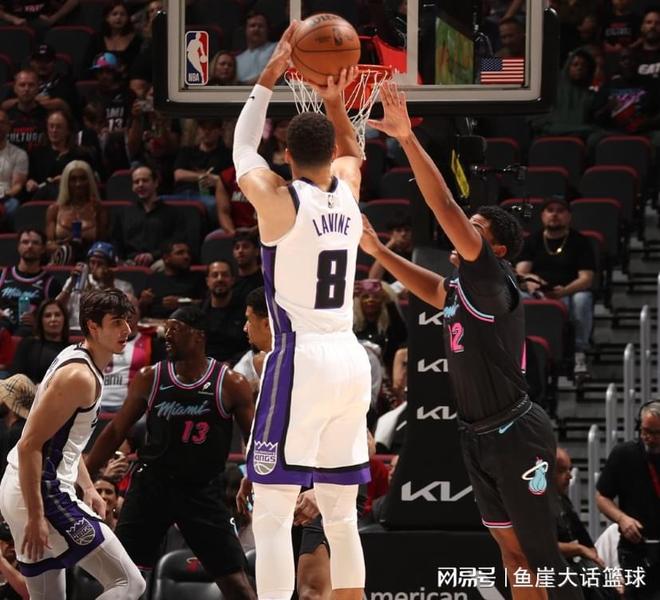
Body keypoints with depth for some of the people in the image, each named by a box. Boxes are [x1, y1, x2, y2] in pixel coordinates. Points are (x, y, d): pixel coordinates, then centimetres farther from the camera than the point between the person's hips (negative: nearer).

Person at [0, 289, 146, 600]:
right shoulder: (80, 376, -18)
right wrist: (36, 516, -23)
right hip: (42, 493, -10)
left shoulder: (73, 359, 14)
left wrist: (87, 487, 22)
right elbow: (30, 445, -22)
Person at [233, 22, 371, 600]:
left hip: (300, 361, -6)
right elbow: (353, 153, 35)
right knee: (341, 513, 13)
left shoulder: (278, 199, -7)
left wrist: (269, 79, 19)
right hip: (352, 360, 6)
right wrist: (335, 102, 24)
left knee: (272, 514, -5)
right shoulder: (348, 191, 8)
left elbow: (243, 149, 14)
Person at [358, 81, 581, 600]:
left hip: (516, 436, -9)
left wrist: (408, 139, -29)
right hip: (479, 436, 9)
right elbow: (435, 290, 33)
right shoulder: (462, 287, 9)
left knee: (540, 555, -6)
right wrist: (378, 252, 26)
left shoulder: (495, 280, -15)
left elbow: (445, 208, -24)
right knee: (512, 549, 14)